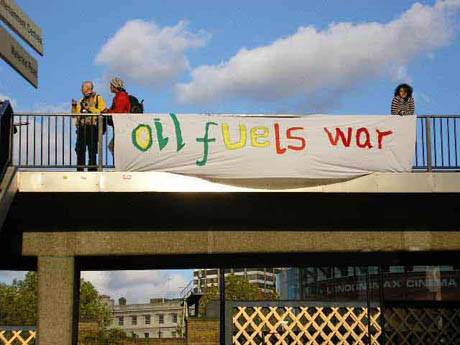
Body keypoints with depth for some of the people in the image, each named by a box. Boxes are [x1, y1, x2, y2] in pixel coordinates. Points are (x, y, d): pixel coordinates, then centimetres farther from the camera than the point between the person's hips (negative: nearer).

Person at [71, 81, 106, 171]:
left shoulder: (98, 98, 3)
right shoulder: (81, 101, 22)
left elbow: (103, 112, -9)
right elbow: (75, 114, 21)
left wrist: (90, 108, -13)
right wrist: (74, 106, 4)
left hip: (92, 128, -6)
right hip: (81, 128, 6)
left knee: (92, 150, -5)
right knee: (80, 150, 6)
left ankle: (92, 169, -1)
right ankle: (80, 169, 13)